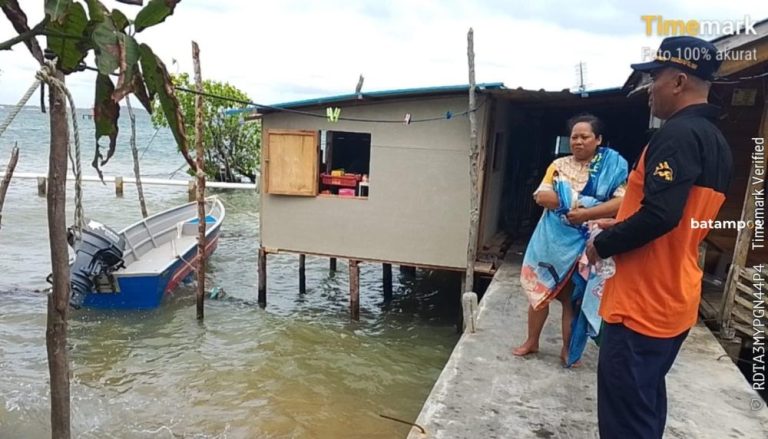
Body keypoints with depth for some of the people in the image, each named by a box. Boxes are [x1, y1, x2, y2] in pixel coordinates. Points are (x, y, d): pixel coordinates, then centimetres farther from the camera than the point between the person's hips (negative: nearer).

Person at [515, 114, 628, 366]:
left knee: (573, 297, 7)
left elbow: (621, 202, -16)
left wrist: (586, 213, -25)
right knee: (539, 291, 8)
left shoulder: (613, 166, -2)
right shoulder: (559, 165, 6)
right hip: (552, 238, 3)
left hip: (583, 242, -2)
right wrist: (577, 202, -18)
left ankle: (568, 349, 23)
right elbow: (541, 196, -6)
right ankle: (532, 342, 24)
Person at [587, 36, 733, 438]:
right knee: (646, 403, 22)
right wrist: (621, 227, 17)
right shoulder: (715, 140, 14)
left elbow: (659, 215, -27)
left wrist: (603, 245, -12)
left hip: (642, 303, -10)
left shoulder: (678, 134, -18)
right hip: (673, 300, 10)